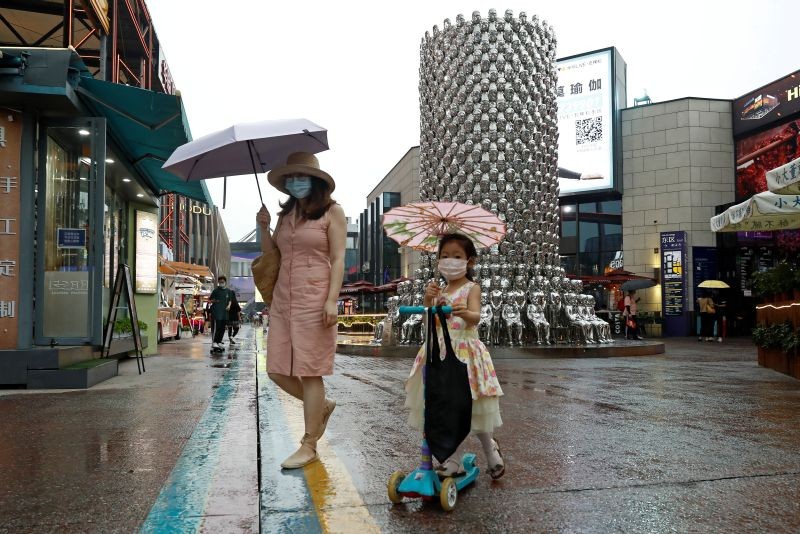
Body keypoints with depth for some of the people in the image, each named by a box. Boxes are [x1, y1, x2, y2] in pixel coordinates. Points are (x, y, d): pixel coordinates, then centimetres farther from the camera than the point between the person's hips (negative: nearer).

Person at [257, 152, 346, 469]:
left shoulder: (331, 212, -1)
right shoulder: (286, 214, 15)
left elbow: (338, 259, -6)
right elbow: (270, 255, 21)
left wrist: (332, 300, -16)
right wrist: (264, 227, 4)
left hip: (314, 298, -6)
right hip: (282, 298, 7)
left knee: (309, 372, -2)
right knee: (277, 371, 6)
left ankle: (309, 446, 10)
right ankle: (321, 406, 31)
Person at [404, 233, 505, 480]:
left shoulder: (471, 288, -5)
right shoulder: (440, 291, 12)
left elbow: (475, 317, -21)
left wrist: (465, 313, -44)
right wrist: (428, 299, -10)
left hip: (464, 352, -5)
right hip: (440, 353, 5)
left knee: (470, 405, 2)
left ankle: (490, 449, 29)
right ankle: (450, 459, 21)